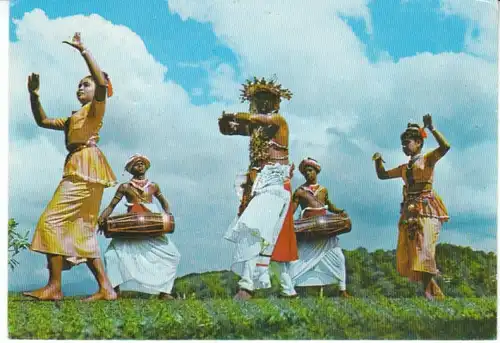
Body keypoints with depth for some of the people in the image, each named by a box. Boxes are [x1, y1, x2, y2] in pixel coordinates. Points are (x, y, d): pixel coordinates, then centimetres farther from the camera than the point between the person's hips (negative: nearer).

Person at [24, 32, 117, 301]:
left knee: (53, 220, -14)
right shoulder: (73, 118, 28)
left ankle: (54, 286, -16)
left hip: (86, 168, -9)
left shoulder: (95, 107, 3)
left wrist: (83, 51, -15)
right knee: (82, 230, 6)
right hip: (77, 170, 9)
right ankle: (105, 288, 3)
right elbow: (43, 121, 30)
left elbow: (102, 83, -17)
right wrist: (34, 94, 18)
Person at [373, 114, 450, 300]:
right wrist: (378, 161, 11)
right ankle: (435, 293, 8)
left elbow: (445, 147, -16)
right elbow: (382, 175, 29)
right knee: (408, 254, 2)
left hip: (426, 210, -7)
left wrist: (431, 128, -21)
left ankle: (428, 292, -20)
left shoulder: (428, 159, 2)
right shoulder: (404, 168, 21)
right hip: (409, 211, 7)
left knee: (424, 250, -20)